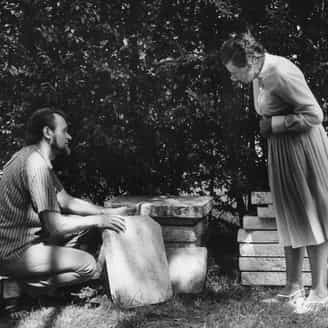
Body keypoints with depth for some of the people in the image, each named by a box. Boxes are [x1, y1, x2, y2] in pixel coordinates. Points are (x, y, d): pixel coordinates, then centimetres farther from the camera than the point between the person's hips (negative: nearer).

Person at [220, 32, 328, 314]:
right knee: (289, 219, 12)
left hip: (303, 147, -9)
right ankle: (294, 287, 21)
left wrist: (274, 124, -17)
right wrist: (266, 124, 2)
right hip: (279, 150, 9)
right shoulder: (259, 75, 6)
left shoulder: (281, 73, -22)